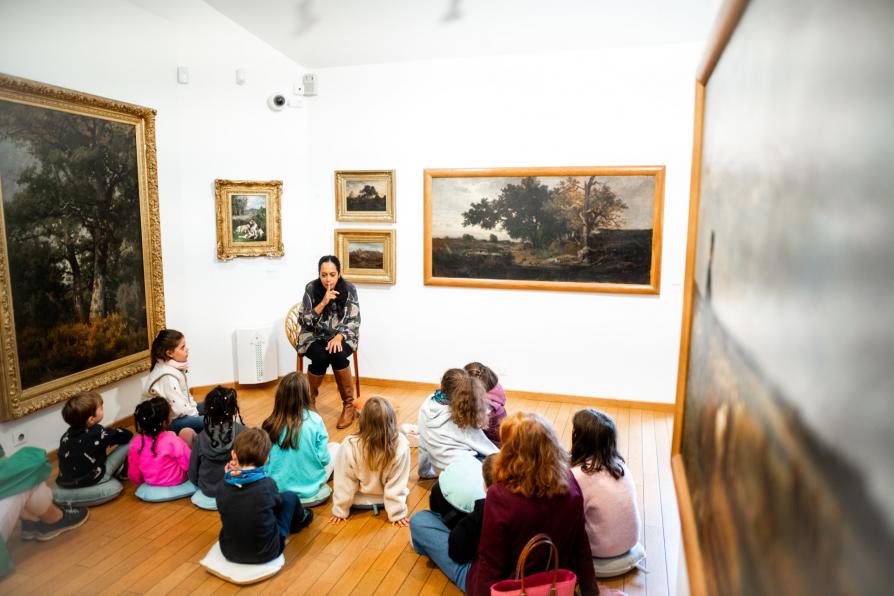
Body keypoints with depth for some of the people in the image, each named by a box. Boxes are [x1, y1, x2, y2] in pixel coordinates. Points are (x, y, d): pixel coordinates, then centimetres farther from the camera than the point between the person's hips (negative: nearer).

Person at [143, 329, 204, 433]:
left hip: (174, 413, 10)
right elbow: (181, 410, -25)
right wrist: (196, 413, -10)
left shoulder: (174, 367, 1)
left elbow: (185, 394, 12)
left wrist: (194, 408, 2)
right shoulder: (167, 376, -26)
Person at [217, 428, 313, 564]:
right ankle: (301, 519, 47)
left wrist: (234, 475, 0)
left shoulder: (223, 486, -15)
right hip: (266, 553, -3)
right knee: (289, 497, 14)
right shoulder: (267, 484, -22)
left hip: (229, 552, 3)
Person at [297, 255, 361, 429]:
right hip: (314, 337, 0)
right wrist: (324, 302, -23)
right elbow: (304, 320, -11)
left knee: (337, 355, -33)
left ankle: (349, 405, -17)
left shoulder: (349, 289, -7)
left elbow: (354, 320, -8)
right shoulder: (311, 288, -8)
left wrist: (339, 337, -25)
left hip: (341, 337, 0)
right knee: (321, 357, -31)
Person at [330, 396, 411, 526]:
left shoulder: (349, 445, -32)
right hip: (385, 500, 1)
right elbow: (397, 485, -21)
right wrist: (397, 514, -6)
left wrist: (340, 511, -1)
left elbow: (344, 483, -18)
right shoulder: (401, 444, -31)